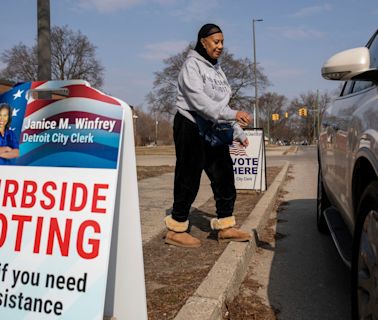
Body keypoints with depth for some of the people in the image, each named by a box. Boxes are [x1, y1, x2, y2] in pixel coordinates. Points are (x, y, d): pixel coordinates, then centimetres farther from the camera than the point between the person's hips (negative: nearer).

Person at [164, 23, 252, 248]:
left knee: (224, 177, 7)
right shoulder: (192, 65, -6)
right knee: (189, 179, -5)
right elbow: (200, 101, -22)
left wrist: (239, 132, 14)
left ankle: (225, 227, 18)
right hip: (191, 128, -8)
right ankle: (176, 230, 7)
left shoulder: (217, 69, 19)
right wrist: (233, 114, -30)